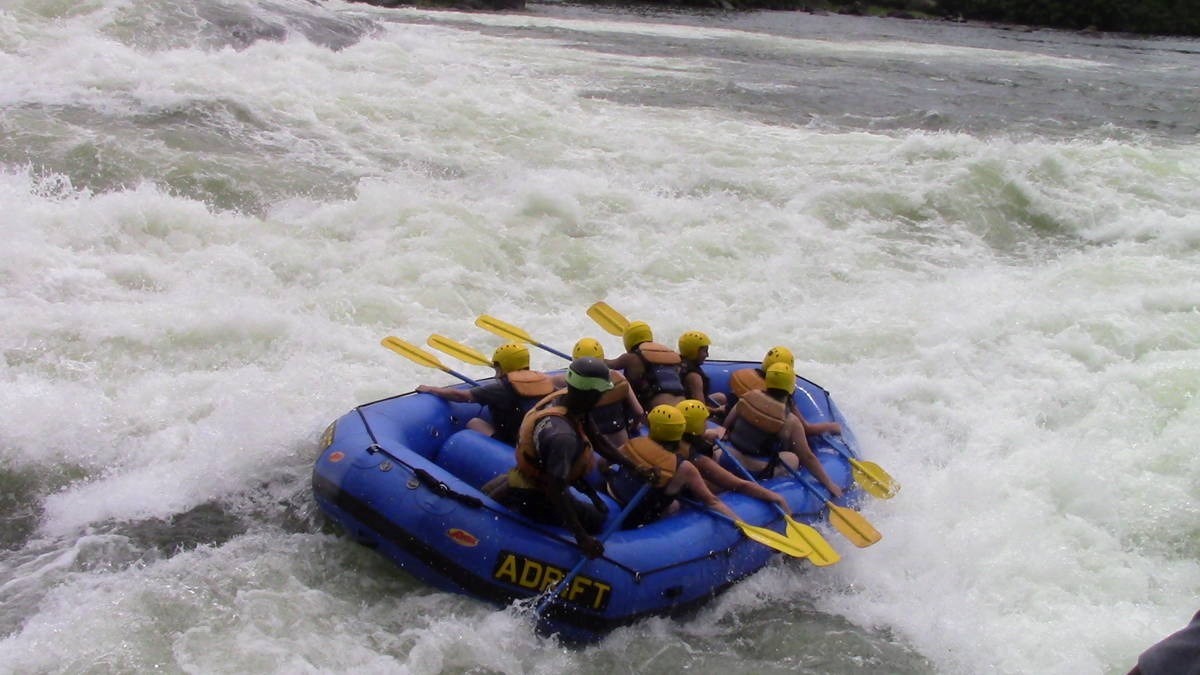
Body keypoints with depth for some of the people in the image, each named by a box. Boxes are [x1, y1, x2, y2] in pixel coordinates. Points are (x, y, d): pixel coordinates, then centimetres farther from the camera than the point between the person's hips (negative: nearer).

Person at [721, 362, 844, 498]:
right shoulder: (790, 421, -12)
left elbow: (727, 425, 7)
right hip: (756, 473, -4)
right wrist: (829, 484, 4)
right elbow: (808, 458, -6)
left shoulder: (749, 396, -2)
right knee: (793, 459, 14)